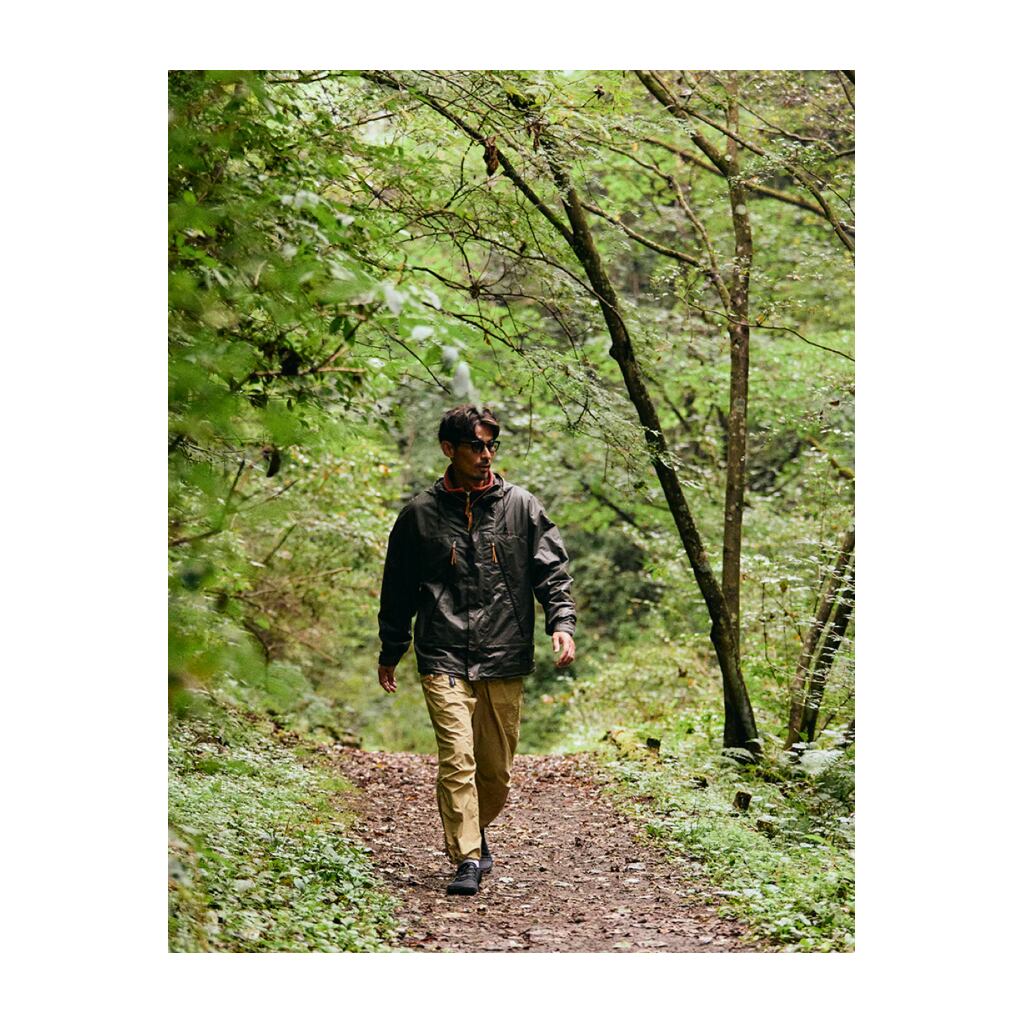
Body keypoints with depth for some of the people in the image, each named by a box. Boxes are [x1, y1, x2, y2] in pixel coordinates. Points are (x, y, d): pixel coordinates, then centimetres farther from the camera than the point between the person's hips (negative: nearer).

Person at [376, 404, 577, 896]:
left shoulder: (521, 506, 6)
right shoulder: (420, 514, 5)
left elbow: (552, 570, 7)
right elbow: (398, 589, 14)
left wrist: (562, 621, -9)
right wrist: (389, 653, 17)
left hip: (505, 658, 1)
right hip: (445, 658, -1)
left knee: (497, 770, 8)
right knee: (457, 757, -14)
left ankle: (471, 832, 34)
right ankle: (467, 859, -8)